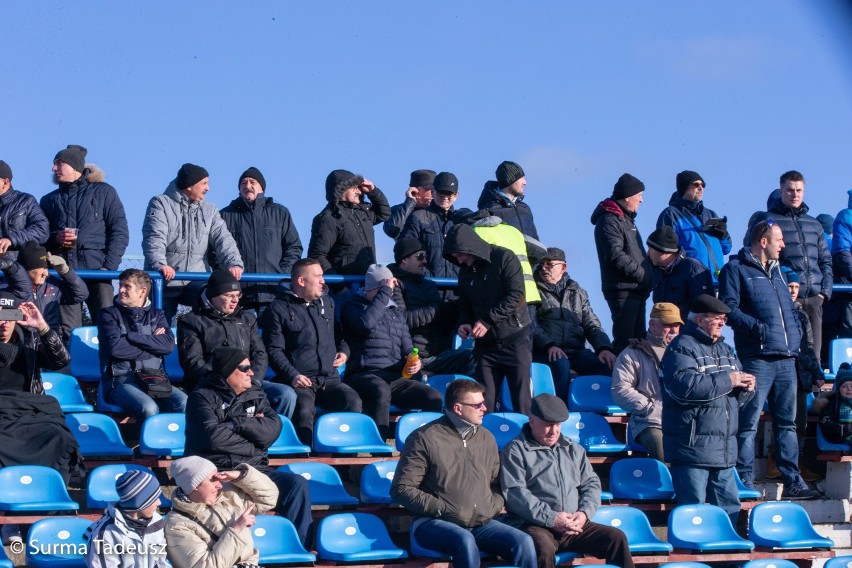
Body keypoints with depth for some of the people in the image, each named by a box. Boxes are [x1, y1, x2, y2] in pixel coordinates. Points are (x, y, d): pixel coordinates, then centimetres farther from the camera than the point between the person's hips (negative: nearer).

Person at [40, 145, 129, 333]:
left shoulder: (103, 192, 12)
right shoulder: (50, 200, 22)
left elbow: (120, 232, 4)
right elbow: (39, 238, 21)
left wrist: (108, 266, -9)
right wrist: (56, 239, -3)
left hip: (96, 270, -3)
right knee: (68, 332, -6)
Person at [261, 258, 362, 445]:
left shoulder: (327, 303, 22)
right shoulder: (278, 309, 4)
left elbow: (339, 335, 37)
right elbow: (273, 350, -2)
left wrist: (344, 352, 15)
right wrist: (292, 375, -15)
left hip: (329, 379, 5)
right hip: (299, 380, -5)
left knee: (353, 402, -26)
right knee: (304, 409, -36)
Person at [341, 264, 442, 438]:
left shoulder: (396, 314, 27)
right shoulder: (354, 307, 10)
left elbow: (407, 349, 28)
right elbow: (366, 323, -15)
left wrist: (415, 363, 4)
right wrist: (385, 292, -11)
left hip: (395, 378, 6)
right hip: (363, 376, -6)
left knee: (435, 399, -19)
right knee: (381, 390, -41)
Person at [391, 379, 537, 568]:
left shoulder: (486, 438, 16)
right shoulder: (424, 438, -1)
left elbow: (497, 484, 25)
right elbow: (401, 489, -4)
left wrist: (493, 508, 4)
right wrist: (442, 508, -11)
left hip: (482, 524, 5)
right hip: (434, 523, -5)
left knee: (524, 542, -22)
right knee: (465, 541, -38)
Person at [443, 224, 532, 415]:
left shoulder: (504, 258, -7)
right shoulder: (465, 271, 13)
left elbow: (516, 297, -15)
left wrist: (487, 321, -18)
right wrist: (464, 323, -1)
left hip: (514, 340, -6)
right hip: (485, 345, 6)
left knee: (521, 402, -6)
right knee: (484, 404, 0)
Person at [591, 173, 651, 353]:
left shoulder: (627, 220, 23)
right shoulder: (608, 220, -9)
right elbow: (616, 256, -19)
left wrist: (646, 276, 10)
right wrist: (644, 275, -16)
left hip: (636, 290, 10)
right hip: (622, 290, -10)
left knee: (638, 338, 10)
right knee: (625, 340, -15)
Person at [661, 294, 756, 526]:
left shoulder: (725, 349, 21)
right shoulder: (681, 347, -7)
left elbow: (736, 397, 27)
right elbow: (684, 386, -25)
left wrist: (746, 387, 2)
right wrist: (727, 381, -17)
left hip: (724, 450, 8)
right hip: (692, 448, -8)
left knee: (730, 507, 11)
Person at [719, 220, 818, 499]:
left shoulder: (776, 271, 23)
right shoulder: (736, 269, -1)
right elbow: (729, 308, -12)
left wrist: (796, 334, 13)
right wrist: (759, 327, -19)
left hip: (786, 359, 8)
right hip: (757, 358, -7)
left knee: (787, 422, 9)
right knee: (748, 423, -6)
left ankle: (793, 482, 13)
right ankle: (744, 483, -4)